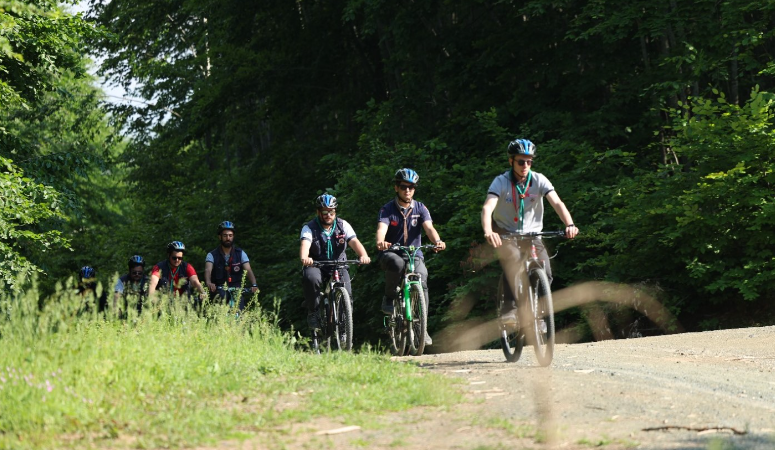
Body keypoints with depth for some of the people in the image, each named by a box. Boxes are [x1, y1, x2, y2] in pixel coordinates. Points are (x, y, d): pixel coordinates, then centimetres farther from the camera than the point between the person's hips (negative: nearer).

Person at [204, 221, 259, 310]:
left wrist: (254, 285, -33)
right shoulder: (212, 255, -3)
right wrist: (209, 283, -43)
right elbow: (208, 271, -21)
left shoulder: (240, 253, 0)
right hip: (218, 290, 0)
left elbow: (248, 270, -13)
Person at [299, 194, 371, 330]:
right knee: (311, 278, -36)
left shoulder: (343, 225, -4)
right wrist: (304, 258, -53)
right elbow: (305, 244, -29)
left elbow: (354, 242, -19)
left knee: (346, 294, -21)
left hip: (339, 265, 2)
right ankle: (313, 314, -16)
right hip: (316, 265, -2)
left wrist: (363, 255, -41)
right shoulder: (309, 228, -9)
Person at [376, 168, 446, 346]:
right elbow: (382, 228, -21)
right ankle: (389, 298, -14)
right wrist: (380, 242, -46)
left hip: (414, 254, 2)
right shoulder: (388, 209, -3)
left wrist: (437, 241, -37)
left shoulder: (420, 208, 3)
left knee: (422, 280, -26)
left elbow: (429, 228, -14)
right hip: (391, 253, -2)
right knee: (396, 263, -38)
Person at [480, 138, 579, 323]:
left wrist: (570, 225, -40)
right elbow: (487, 208, -28)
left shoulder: (539, 180, -9)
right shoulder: (501, 182, -14)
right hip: (506, 234, -2)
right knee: (513, 259, -34)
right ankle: (510, 308, -28)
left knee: (545, 274, -18)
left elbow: (557, 203, -21)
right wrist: (488, 232, -49)